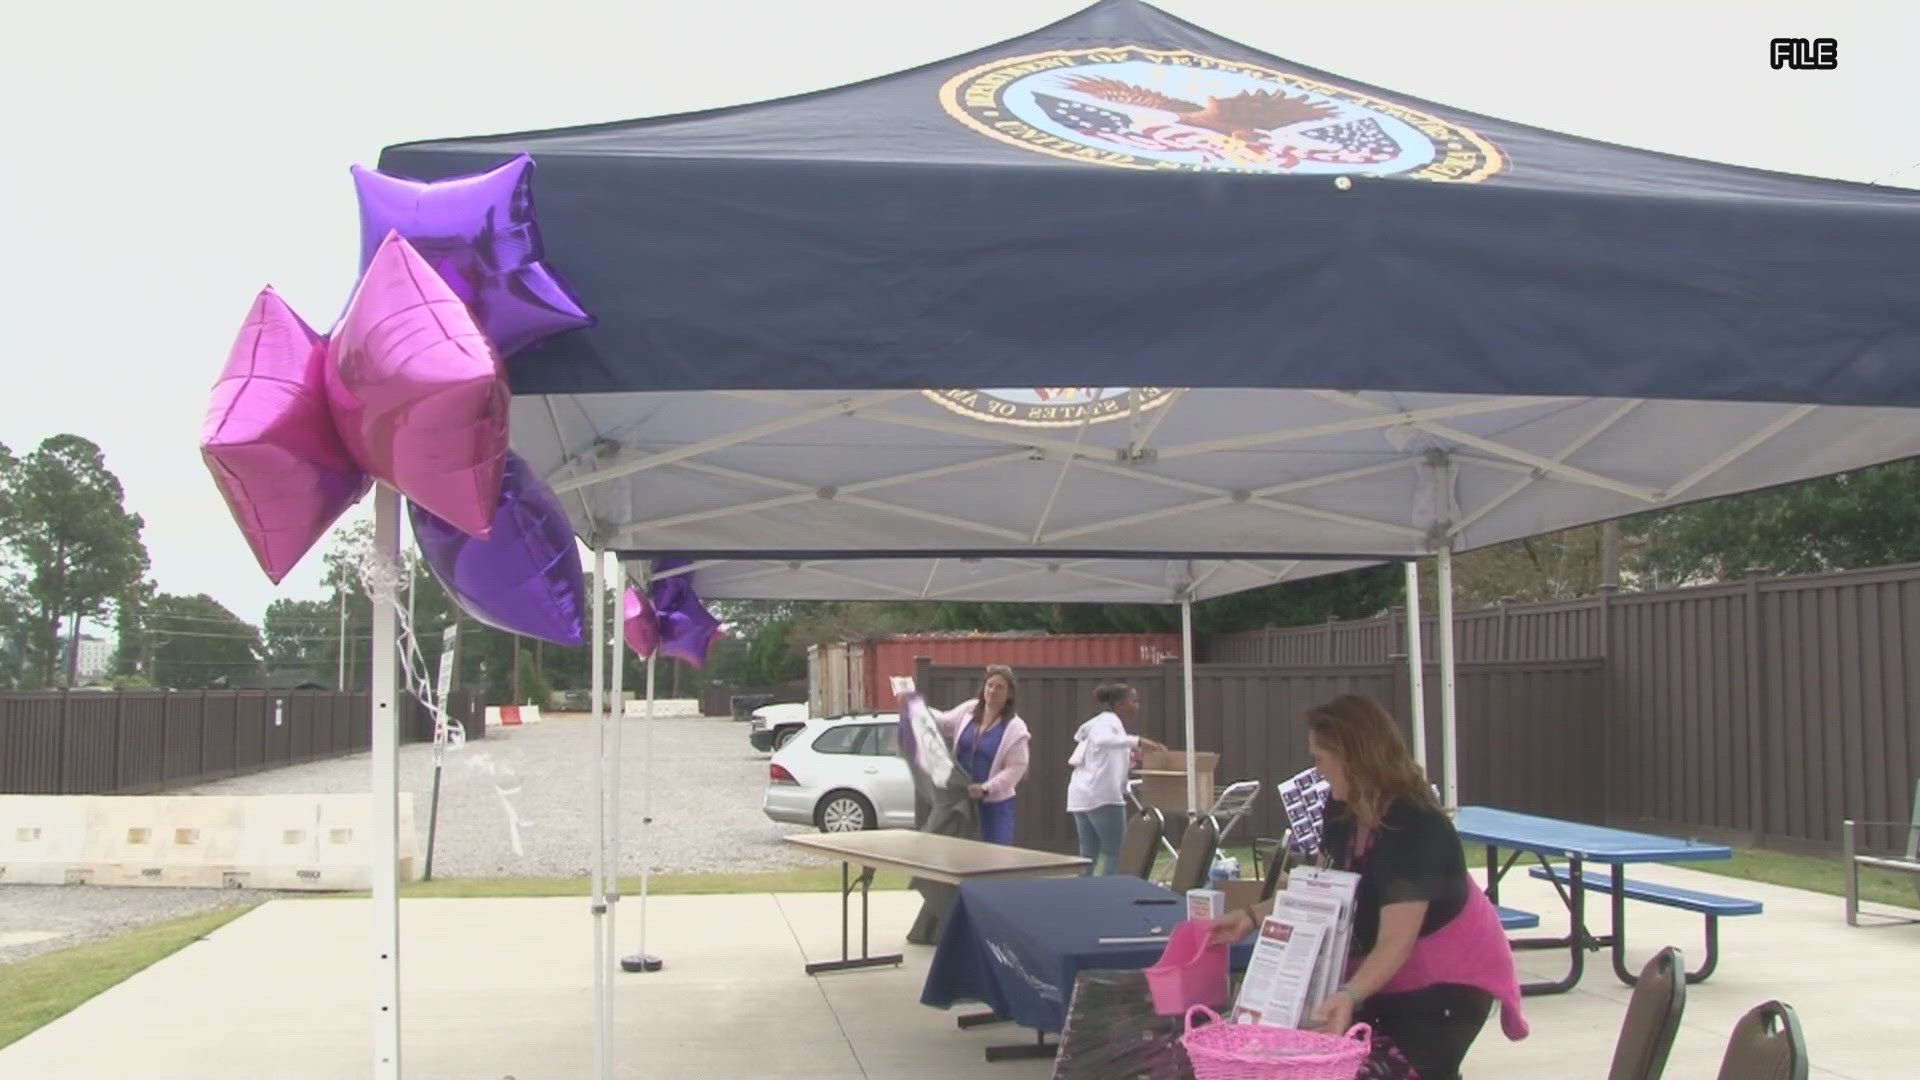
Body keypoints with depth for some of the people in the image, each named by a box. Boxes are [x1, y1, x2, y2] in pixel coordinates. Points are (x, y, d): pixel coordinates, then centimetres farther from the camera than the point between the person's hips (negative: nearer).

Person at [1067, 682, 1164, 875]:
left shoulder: (1105, 722, 23)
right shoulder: (1109, 722, -8)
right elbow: (1102, 740, -33)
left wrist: (1129, 760, 19)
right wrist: (1137, 741, -42)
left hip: (1083, 797, 10)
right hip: (1102, 797, -10)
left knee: (1089, 856, 10)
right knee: (1117, 854, -6)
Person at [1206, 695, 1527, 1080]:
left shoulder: (1415, 828, -33)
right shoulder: (1341, 808, -7)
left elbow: (1396, 942, -39)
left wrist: (1350, 996, -54)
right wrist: (1254, 916, -7)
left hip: (1447, 976, -8)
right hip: (1383, 973, 8)